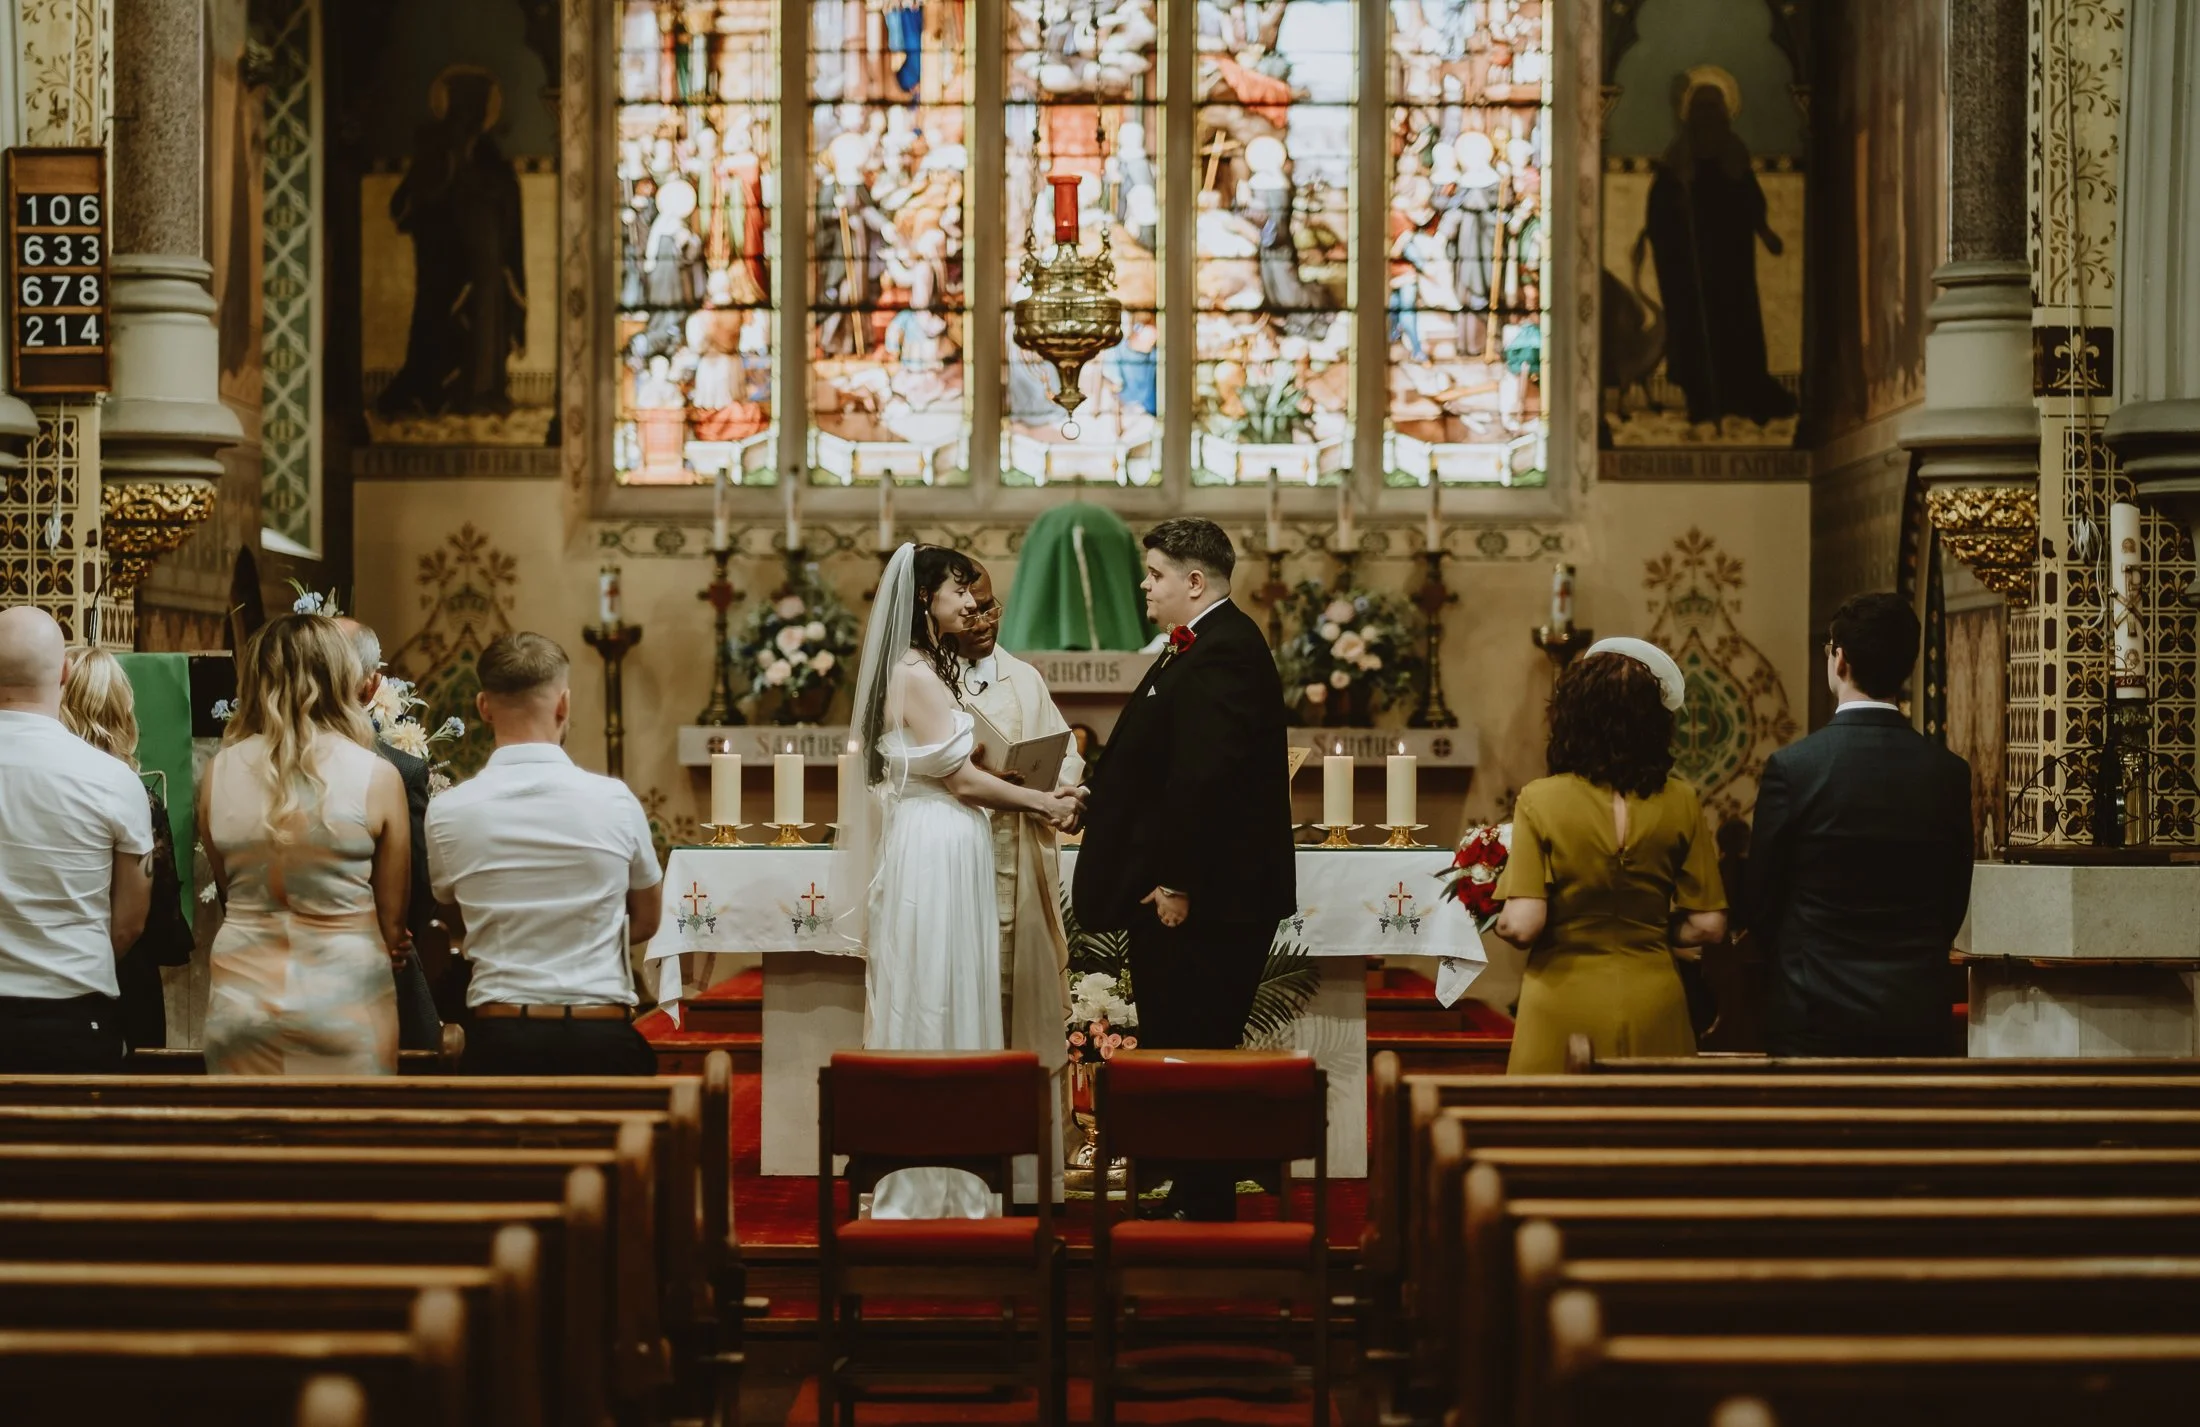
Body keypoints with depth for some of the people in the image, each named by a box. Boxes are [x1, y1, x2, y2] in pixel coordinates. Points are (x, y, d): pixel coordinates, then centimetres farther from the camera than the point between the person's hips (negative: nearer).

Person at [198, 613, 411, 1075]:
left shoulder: (219, 772, -2)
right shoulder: (376, 777, -9)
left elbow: (226, 889, 12)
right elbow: (392, 920, 0)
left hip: (241, 998, 3)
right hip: (344, 997, -2)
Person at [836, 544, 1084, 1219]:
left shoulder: (934, 669, 15)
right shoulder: (914, 675, -14)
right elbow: (962, 779, -14)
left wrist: (1040, 796, 4)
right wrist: (1042, 803, -4)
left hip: (952, 852, 10)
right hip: (933, 853, -10)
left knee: (950, 1005, 12)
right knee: (934, 1008, -3)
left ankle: (943, 1179, 19)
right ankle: (926, 1186, 4)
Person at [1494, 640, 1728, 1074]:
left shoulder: (1540, 800, -10)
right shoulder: (1679, 802, -3)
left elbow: (1522, 927, -15)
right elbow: (1707, 926, -2)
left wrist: (1499, 920, 6)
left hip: (1564, 1009, -2)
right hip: (1651, 1005, 2)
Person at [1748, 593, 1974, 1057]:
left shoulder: (1791, 767, -11)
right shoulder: (1950, 773, -1)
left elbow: (1761, 902, -2)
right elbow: (1954, 903, 8)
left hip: (1816, 1018, -3)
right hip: (1919, 1018, 3)